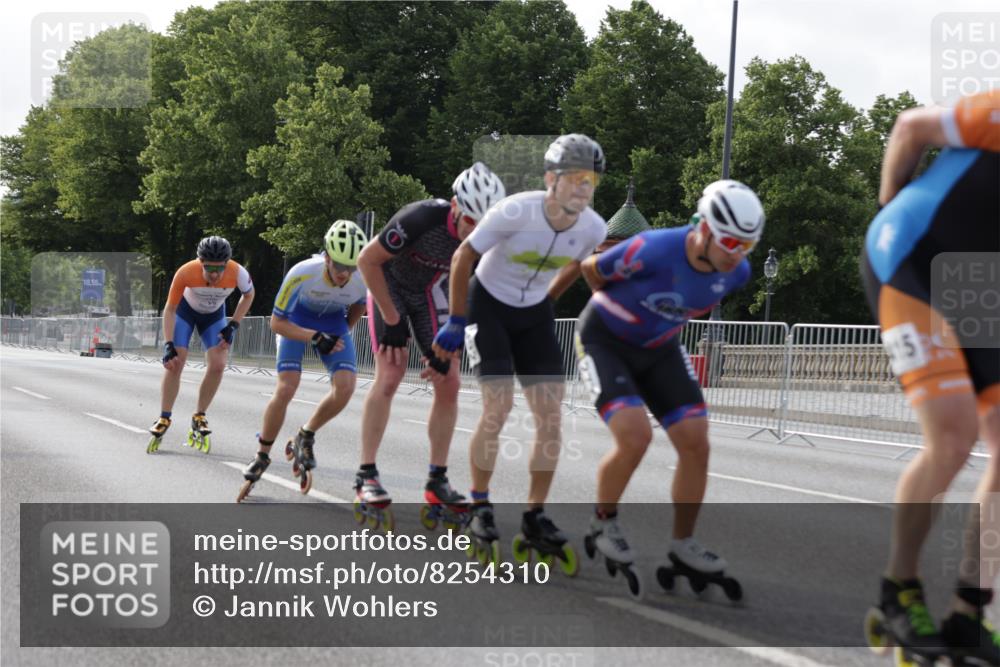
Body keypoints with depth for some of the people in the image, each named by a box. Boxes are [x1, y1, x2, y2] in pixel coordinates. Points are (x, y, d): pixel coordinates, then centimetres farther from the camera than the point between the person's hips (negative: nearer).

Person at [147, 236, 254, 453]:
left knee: (217, 365, -13)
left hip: (214, 315, 2)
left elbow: (248, 295, -9)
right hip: (186, 309, -2)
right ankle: (164, 419, -1)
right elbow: (170, 309, -23)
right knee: (175, 363, -13)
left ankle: (199, 419, 4)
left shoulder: (238, 273, -35)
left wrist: (233, 326, -14)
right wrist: (168, 345, -29)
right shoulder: (186, 273, -38)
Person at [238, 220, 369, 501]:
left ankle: (305, 437, 5)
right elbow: (277, 322, -24)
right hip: (297, 320, -2)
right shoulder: (302, 274, -37)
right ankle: (261, 457, 3)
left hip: (334, 322, 2)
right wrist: (315, 338, -35)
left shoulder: (365, 278, -29)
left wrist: (340, 335, 1)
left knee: (345, 386, -20)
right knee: (286, 389, -17)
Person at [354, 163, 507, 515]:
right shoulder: (422, 219, -36)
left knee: (449, 384, -5)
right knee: (390, 376, -19)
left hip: (429, 291, 5)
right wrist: (392, 321, -21)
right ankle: (366, 475, -10)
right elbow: (367, 260, -24)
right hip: (390, 284, -4)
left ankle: (437, 480, 5)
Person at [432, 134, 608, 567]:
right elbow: (462, 258, -15)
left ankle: (535, 517, 4)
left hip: (535, 312, 4)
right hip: (490, 305, -4)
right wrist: (455, 322, -10)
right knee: (499, 406, -17)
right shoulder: (514, 213, -29)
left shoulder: (594, 229, -16)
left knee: (551, 414, -5)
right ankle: (479, 508, 0)